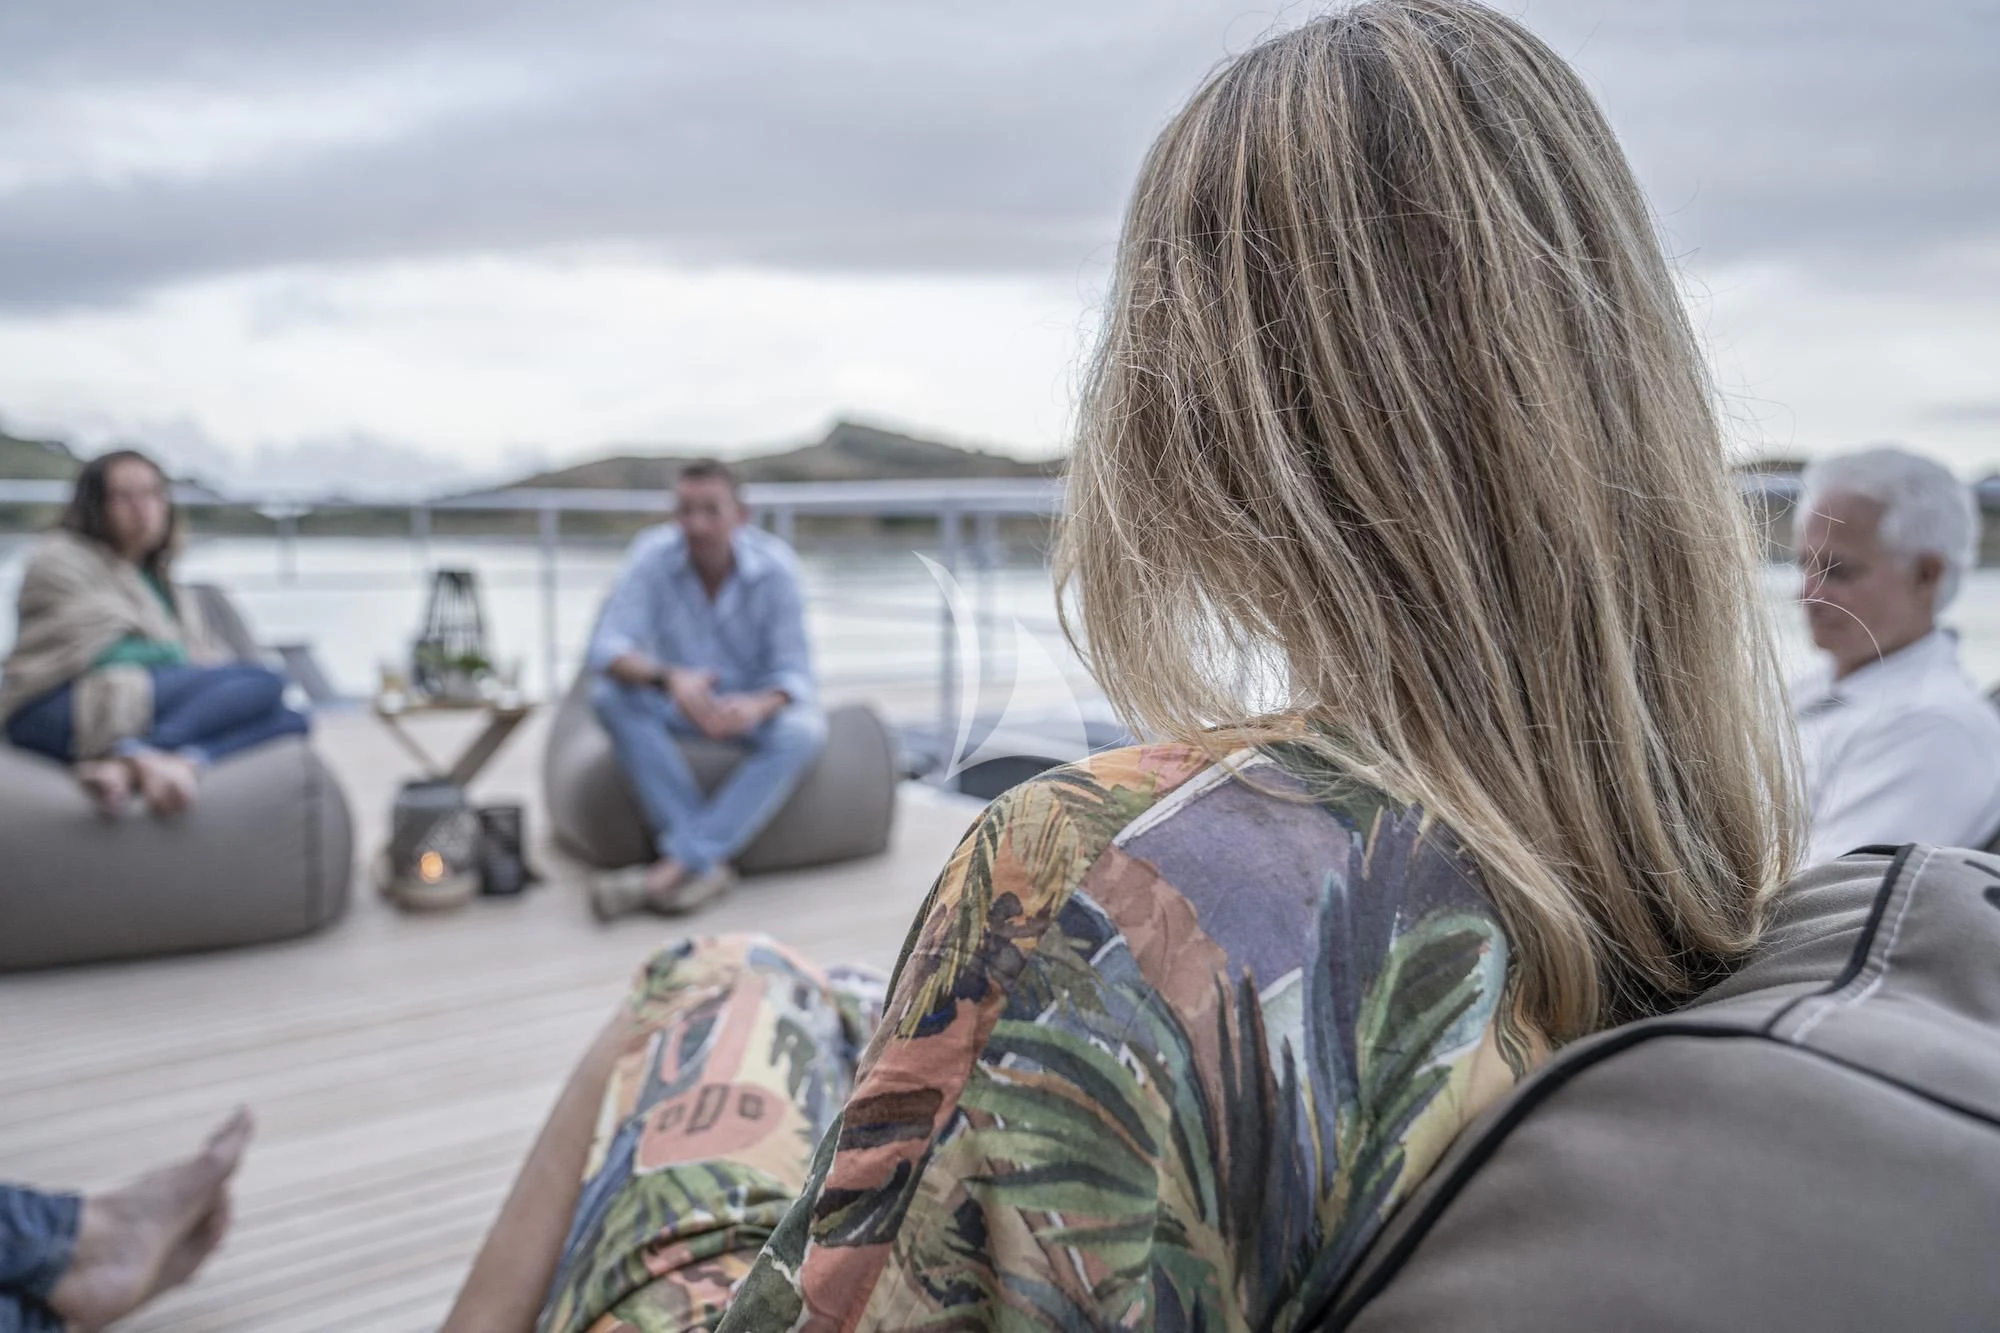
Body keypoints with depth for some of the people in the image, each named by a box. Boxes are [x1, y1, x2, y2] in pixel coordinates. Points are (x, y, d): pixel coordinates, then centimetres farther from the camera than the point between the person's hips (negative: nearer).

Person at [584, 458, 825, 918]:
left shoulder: (774, 566, -19)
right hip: (678, 703, 1)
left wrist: (757, 706, -43)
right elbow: (608, 646, -23)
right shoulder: (654, 555, -16)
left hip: (755, 705, -1)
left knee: (803, 731, -33)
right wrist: (669, 678, -44)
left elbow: (794, 673, -19)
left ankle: (677, 864, -33)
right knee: (611, 696, -29)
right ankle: (707, 865, -34)